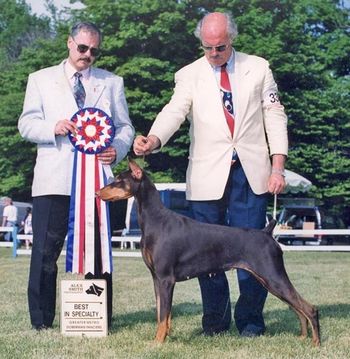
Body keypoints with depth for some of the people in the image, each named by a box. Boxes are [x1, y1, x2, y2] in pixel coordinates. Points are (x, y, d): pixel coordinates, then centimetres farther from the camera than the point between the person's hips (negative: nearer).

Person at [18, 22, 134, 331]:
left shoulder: (112, 83, 16)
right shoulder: (41, 80, 12)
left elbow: (125, 126, 13)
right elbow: (26, 124, 7)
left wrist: (117, 149, -8)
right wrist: (54, 128, -13)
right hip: (54, 180, -1)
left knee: (98, 250, 5)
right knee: (46, 251, -2)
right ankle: (41, 321, 7)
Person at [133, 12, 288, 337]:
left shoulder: (258, 68, 7)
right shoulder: (189, 75, 4)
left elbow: (274, 116, 7)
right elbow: (174, 111, -11)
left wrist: (278, 166, -2)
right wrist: (153, 140, -32)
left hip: (251, 172, 0)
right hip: (207, 176, 0)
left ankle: (250, 319, 12)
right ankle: (215, 319, 17)